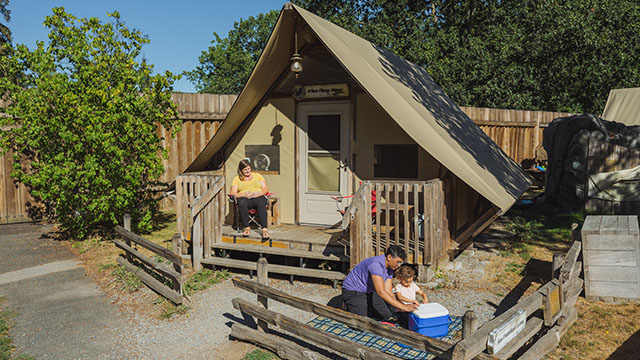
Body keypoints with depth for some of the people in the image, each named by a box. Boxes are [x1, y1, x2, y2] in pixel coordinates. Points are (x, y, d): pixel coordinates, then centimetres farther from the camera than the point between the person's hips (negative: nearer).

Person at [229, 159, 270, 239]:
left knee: (261, 203, -38)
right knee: (242, 203, -38)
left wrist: (258, 193, -11)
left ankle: (264, 229, -45)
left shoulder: (257, 175, 21)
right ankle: (247, 227, -26)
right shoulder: (237, 179, 18)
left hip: (258, 197, 0)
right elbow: (232, 193, 6)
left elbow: (266, 189, 11)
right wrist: (244, 194, -12)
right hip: (244, 198, 0)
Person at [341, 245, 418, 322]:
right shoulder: (376, 264, -32)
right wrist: (403, 306, -38)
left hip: (368, 292, 9)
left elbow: (387, 292, -3)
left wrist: (400, 308, -19)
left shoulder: (389, 268, -2)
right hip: (353, 292, -9)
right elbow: (381, 292, -39)